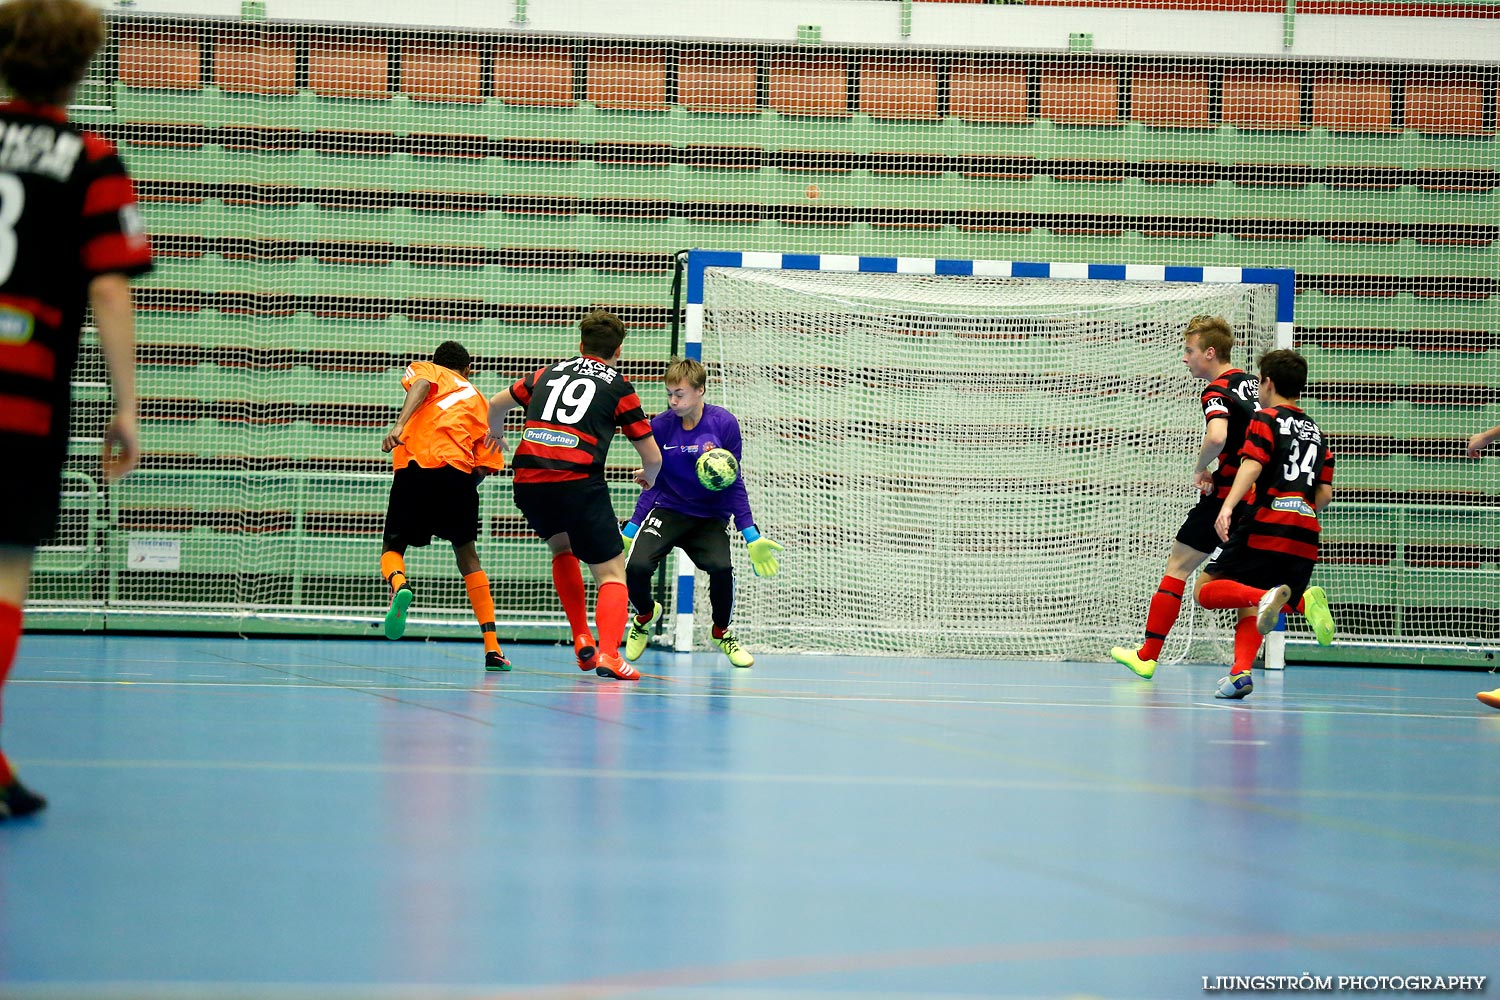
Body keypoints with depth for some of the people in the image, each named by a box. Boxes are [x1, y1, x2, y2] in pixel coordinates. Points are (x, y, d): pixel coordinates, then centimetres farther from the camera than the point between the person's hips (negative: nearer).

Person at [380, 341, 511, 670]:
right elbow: (486, 465, 14)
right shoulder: (477, 400, 27)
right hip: (458, 475, 2)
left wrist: (399, 425, -19)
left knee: (393, 548, 13)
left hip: (414, 467, -2)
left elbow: (421, 385, -6)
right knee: (467, 555, 18)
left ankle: (399, 584, -25)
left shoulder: (426, 369, 22)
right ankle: (492, 648, 10)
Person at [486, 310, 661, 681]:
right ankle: (608, 652, -20)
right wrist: (649, 478, 36)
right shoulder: (619, 387, 10)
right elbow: (653, 457, 12)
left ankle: (582, 640, 23)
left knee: (561, 547, 32)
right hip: (578, 483, -4)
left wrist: (496, 431, 61)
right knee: (612, 574, 4)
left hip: (527, 482, 4)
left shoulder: (549, 373, 22)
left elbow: (496, 404, 39)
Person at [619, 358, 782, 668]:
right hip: (668, 511, 1)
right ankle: (645, 615, 15)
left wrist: (751, 536, -5)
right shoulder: (660, 426, -6)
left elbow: (734, 483, -3)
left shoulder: (724, 424, -10)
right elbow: (653, 484, 3)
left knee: (721, 567, -29)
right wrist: (629, 532, -1)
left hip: (711, 515, -1)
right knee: (637, 566, -24)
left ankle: (722, 632, 5)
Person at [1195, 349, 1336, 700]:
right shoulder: (1316, 431, 23)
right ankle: (1241, 671, -13)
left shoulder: (1266, 419, 4)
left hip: (1265, 527, -6)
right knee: (1249, 607, 12)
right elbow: (1325, 493, 20)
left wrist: (1227, 506, -24)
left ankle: (1267, 596, -28)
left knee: (1206, 589, -1)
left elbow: (1252, 465, -13)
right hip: (1305, 538, 6)